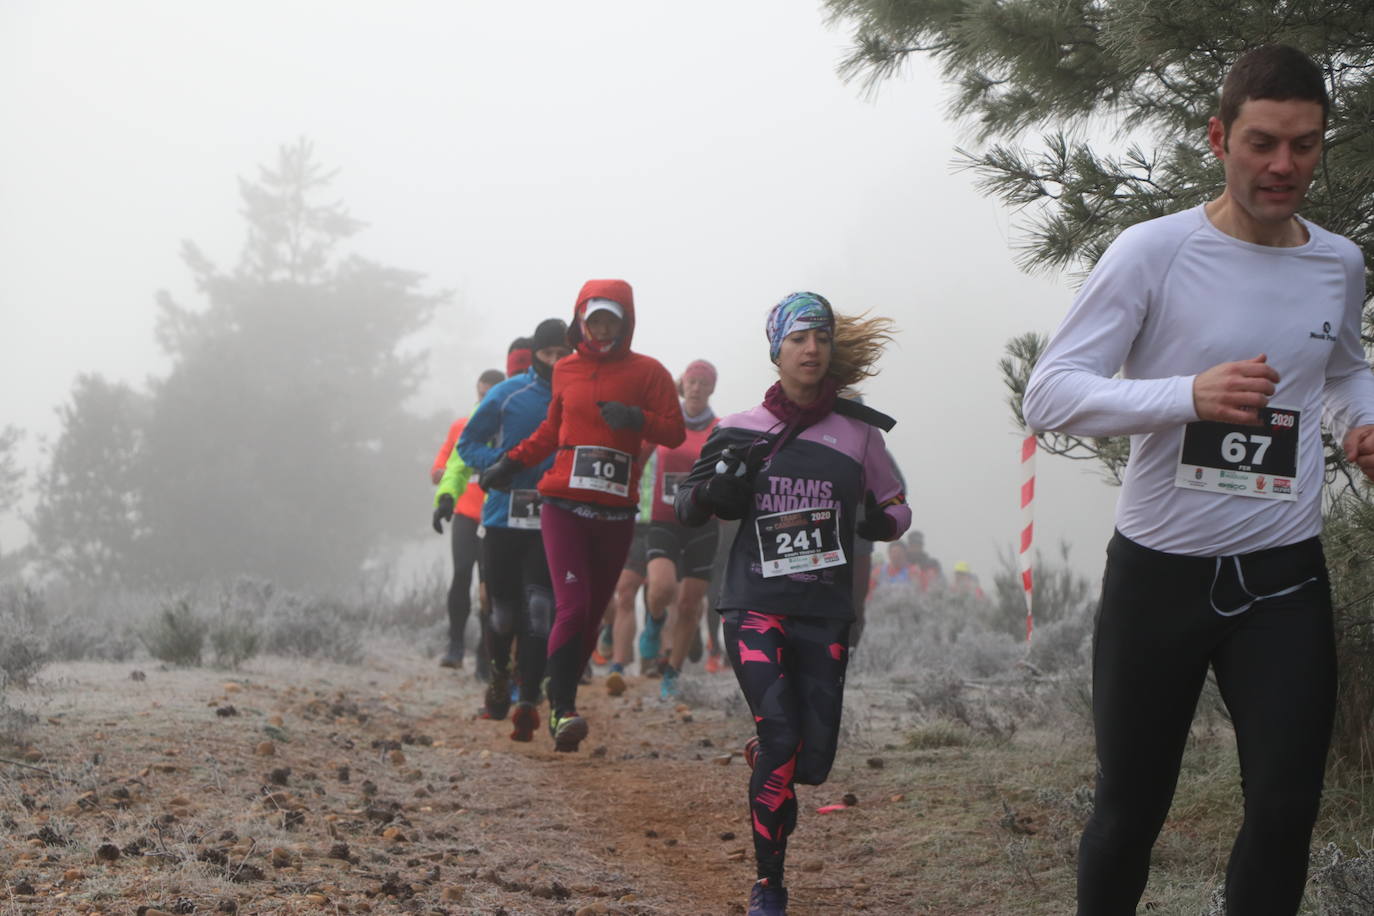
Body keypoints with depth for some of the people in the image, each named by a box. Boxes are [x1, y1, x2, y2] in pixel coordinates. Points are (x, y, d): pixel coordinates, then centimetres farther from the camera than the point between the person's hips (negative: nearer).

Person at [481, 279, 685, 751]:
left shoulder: (647, 372, 4)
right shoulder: (566, 370, 10)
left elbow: (675, 432, -1)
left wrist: (637, 419, -18)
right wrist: (511, 462, 20)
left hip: (617, 513, 1)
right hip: (565, 506, 0)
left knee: (593, 613, 6)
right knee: (573, 608, -13)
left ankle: (562, 700, 19)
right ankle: (562, 710, -12)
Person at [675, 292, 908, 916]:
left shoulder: (858, 432, 4)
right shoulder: (741, 431, 3)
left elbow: (897, 510, 15)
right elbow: (687, 508, 10)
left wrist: (873, 521, -7)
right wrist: (715, 485, -11)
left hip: (824, 613, 2)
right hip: (755, 606, -2)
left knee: (813, 761, -1)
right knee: (781, 737, -19)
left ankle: (763, 756, 37)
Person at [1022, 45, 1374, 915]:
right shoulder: (1154, 253, -10)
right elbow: (1049, 392, -15)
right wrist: (1189, 394, -31)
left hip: (1285, 576, 3)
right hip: (1159, 572, -3)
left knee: (1286, 805, -5)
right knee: (1130, 808, 8)